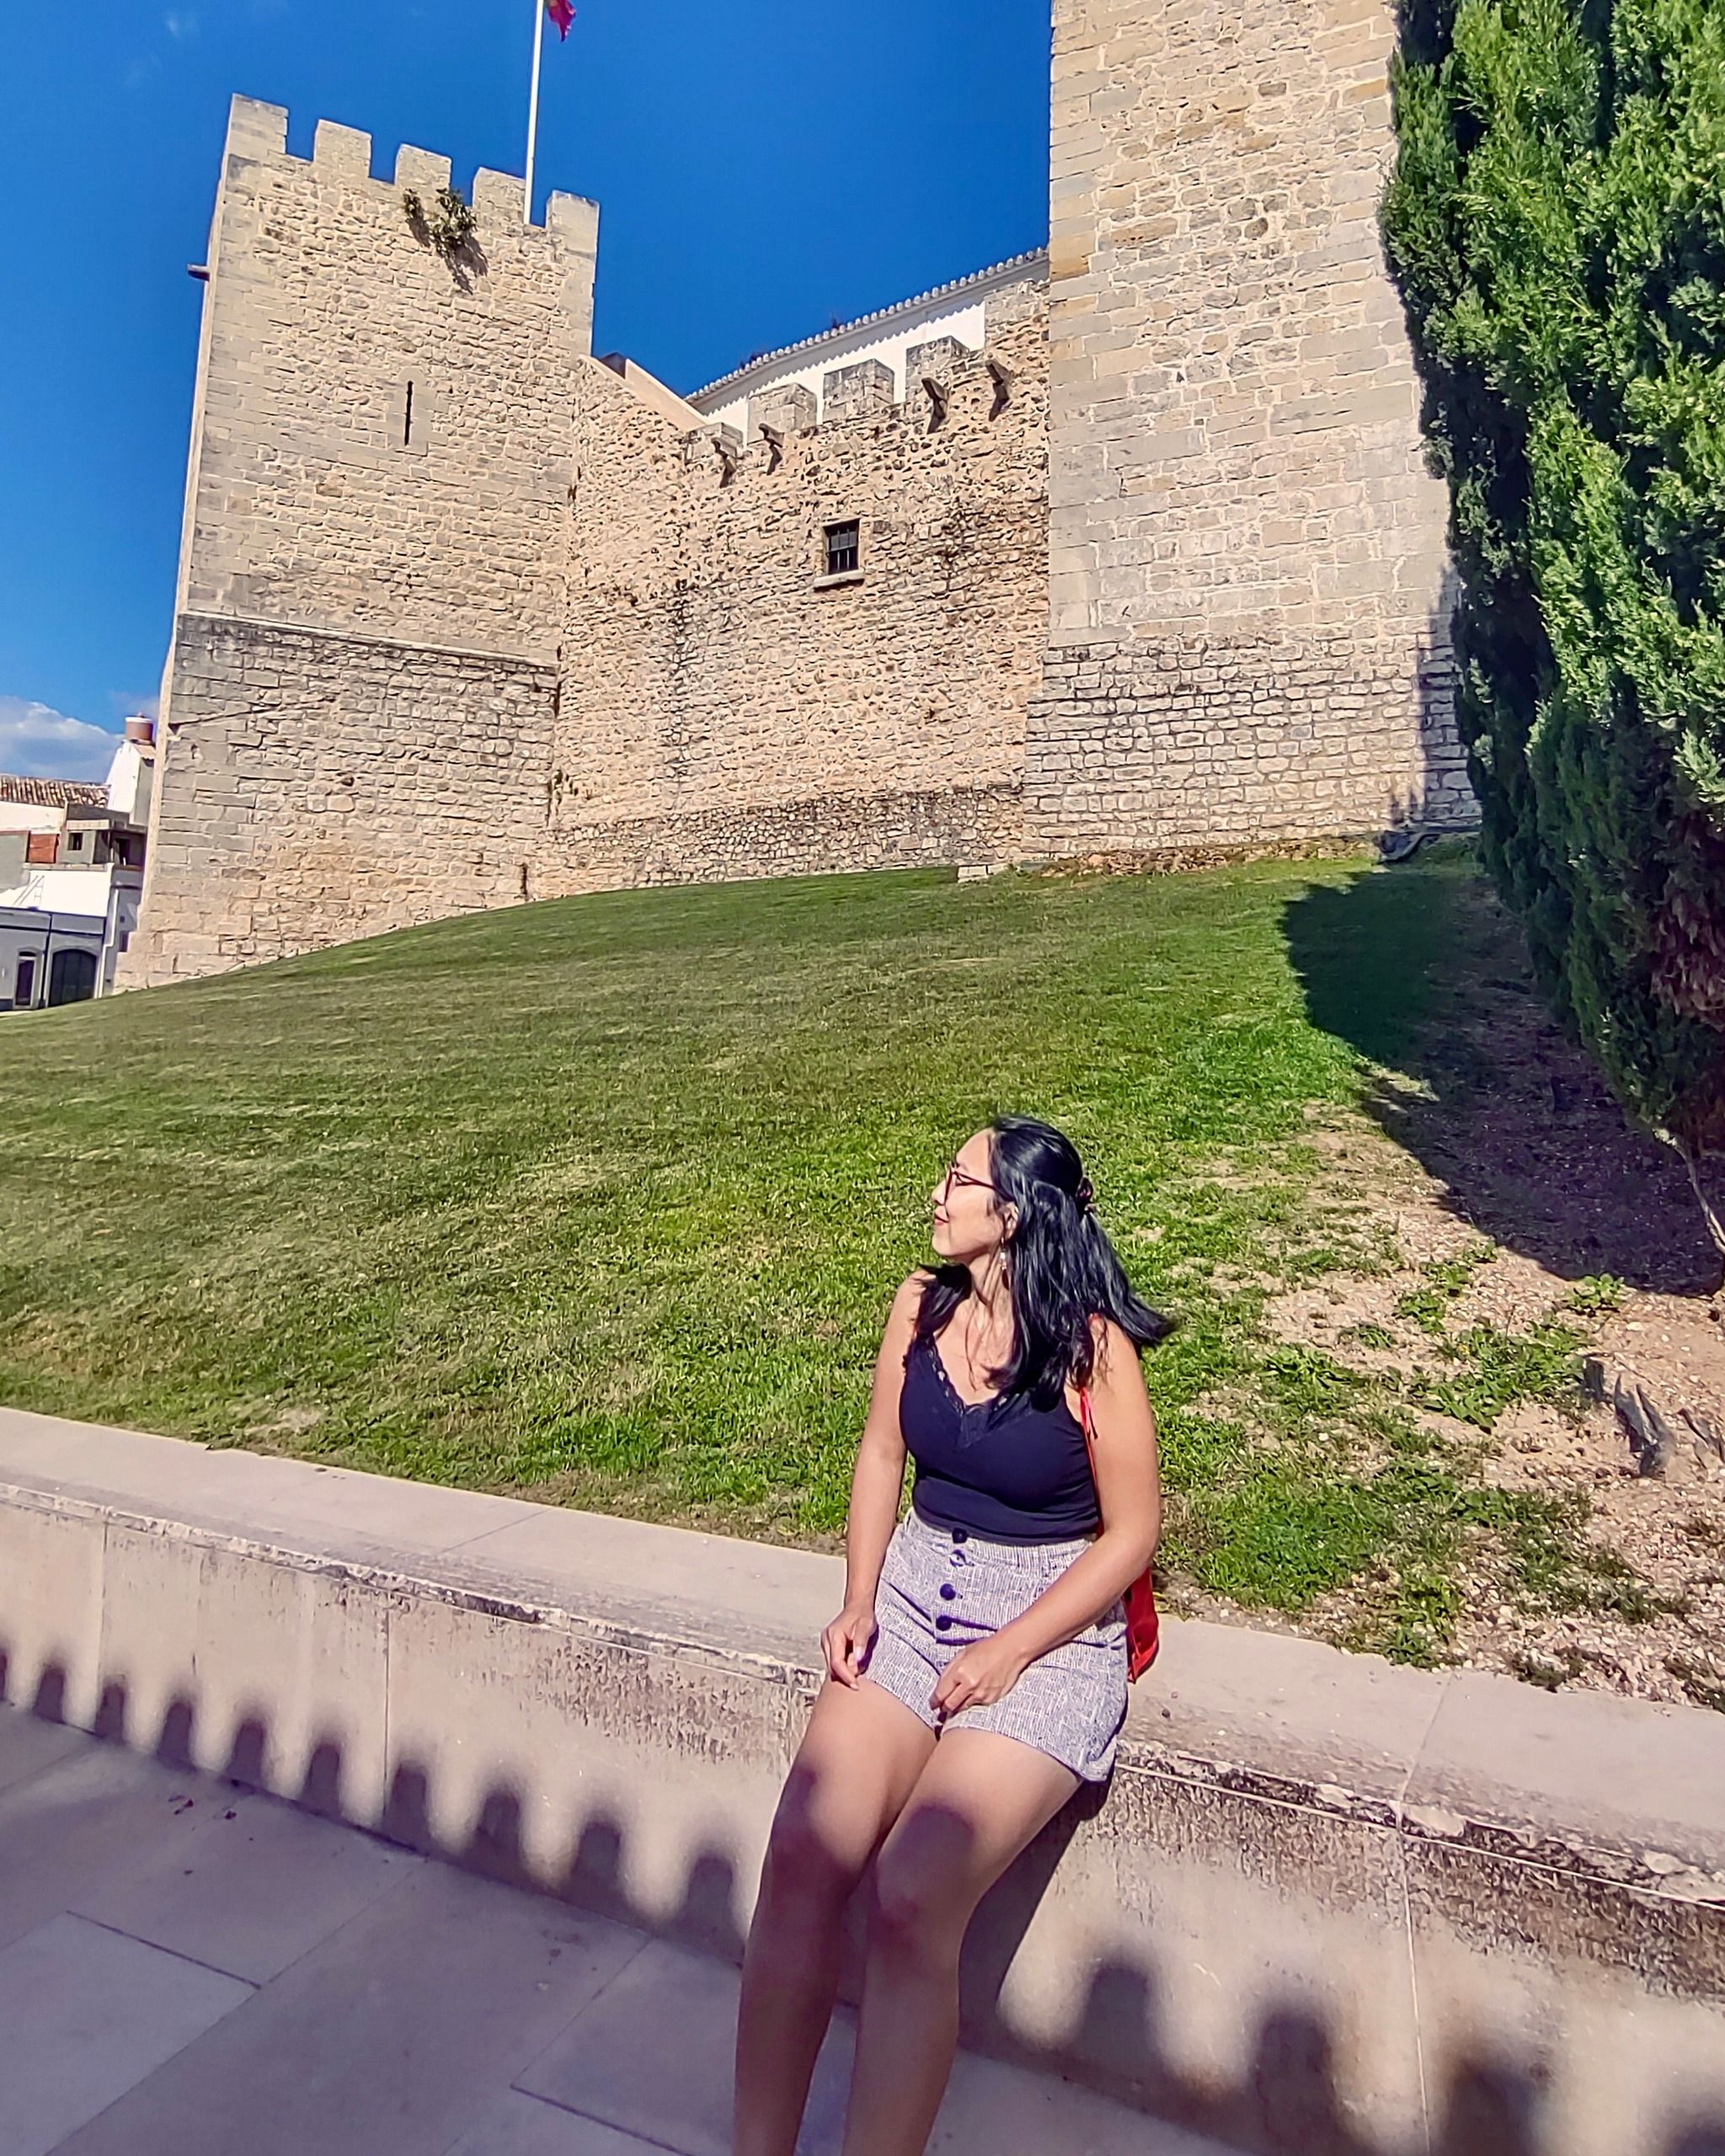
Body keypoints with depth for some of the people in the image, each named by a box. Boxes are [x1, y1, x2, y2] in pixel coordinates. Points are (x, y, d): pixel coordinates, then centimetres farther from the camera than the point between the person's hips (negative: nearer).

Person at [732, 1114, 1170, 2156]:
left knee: (911, 1901, -22)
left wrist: (1007, 1653, -14)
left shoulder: (1091, 1345, -14)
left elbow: (1132, 1530, -8)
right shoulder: (922, 1304, 1)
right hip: (915, 1593, 5)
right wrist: (859, 1600, 0)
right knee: (799, 1863, -14)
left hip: (1050, 1623, -4)